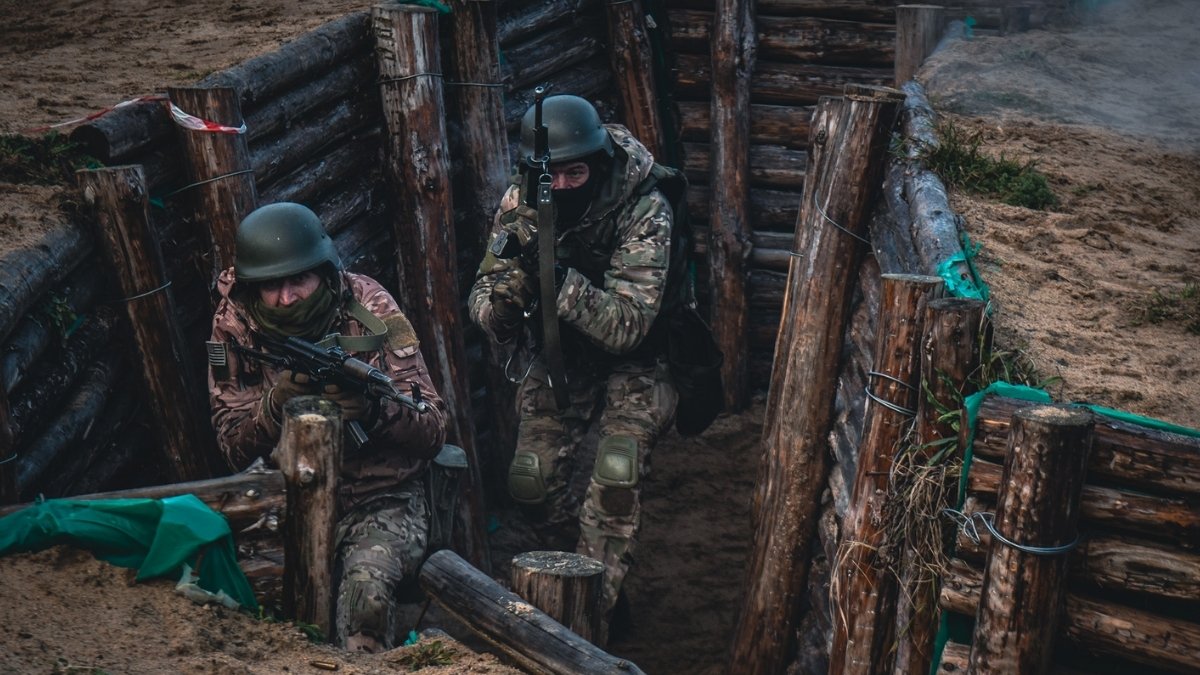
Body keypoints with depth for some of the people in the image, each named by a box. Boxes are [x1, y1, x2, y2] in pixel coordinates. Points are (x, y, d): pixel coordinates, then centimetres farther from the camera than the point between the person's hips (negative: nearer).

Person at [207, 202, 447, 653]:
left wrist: (373, 411, -29)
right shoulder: (235, 326, -4)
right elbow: (234, 450, 0)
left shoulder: (369, 308, -9)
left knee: (366, 588, -31)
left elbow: (434, 430, -9)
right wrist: (275, 403, -20)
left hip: (383, 501, -3)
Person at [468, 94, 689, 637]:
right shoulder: (520, 205, -15)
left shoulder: (644, 211, -28)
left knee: (615, 483, -19)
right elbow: (485, 314, -16)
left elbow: (627, 327, -33)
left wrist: (563, 282, -47)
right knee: (531, 480, 0)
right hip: (556, 355, 4)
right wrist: (512, 279, -39)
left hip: (631, 362, -4)